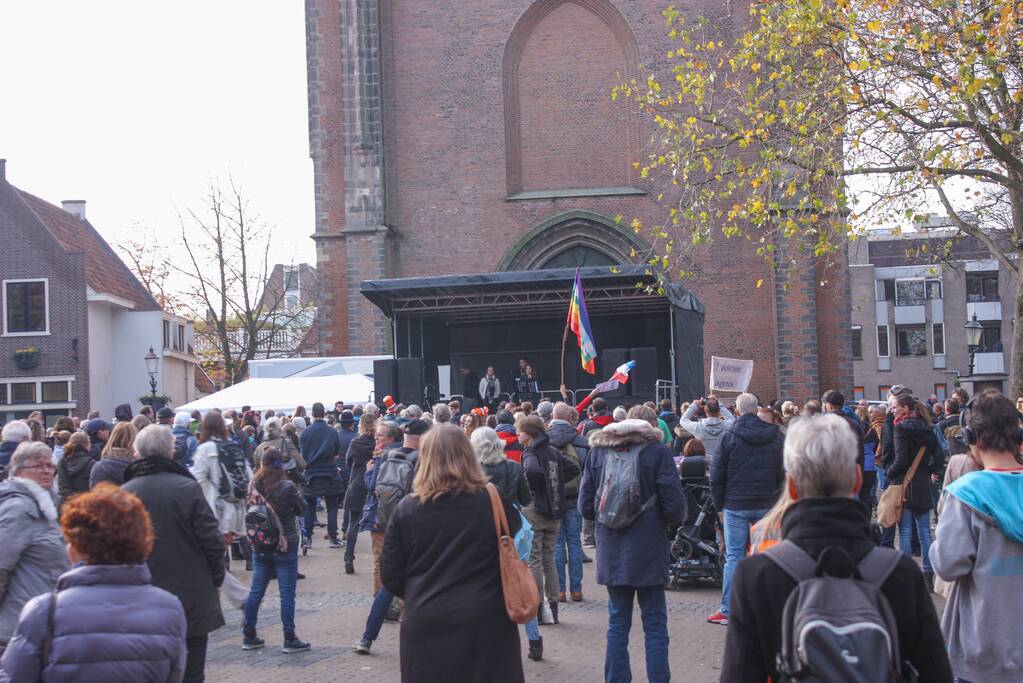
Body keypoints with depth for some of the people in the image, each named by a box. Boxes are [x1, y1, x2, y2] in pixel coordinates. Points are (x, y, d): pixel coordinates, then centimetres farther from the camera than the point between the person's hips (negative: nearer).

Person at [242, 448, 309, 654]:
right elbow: (303, 509, -3)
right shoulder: (287, 487, -16)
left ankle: (249, 636, 20)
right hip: (285, 546, -4)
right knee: (287, 593, 2)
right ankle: (290, 640, 5)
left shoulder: (254, 486, -6)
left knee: (256, 592, 13)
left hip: (260, 548, 4)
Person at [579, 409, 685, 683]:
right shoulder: (657, 451, -7)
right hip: (649, 550, -3)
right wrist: (669, 517, 13)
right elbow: (674, 507, -9)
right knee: (654, 625, 4)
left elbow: (585, 507, 4)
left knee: (618, 624, 11)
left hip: (611, 553, 3)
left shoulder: (597, 451, 4)